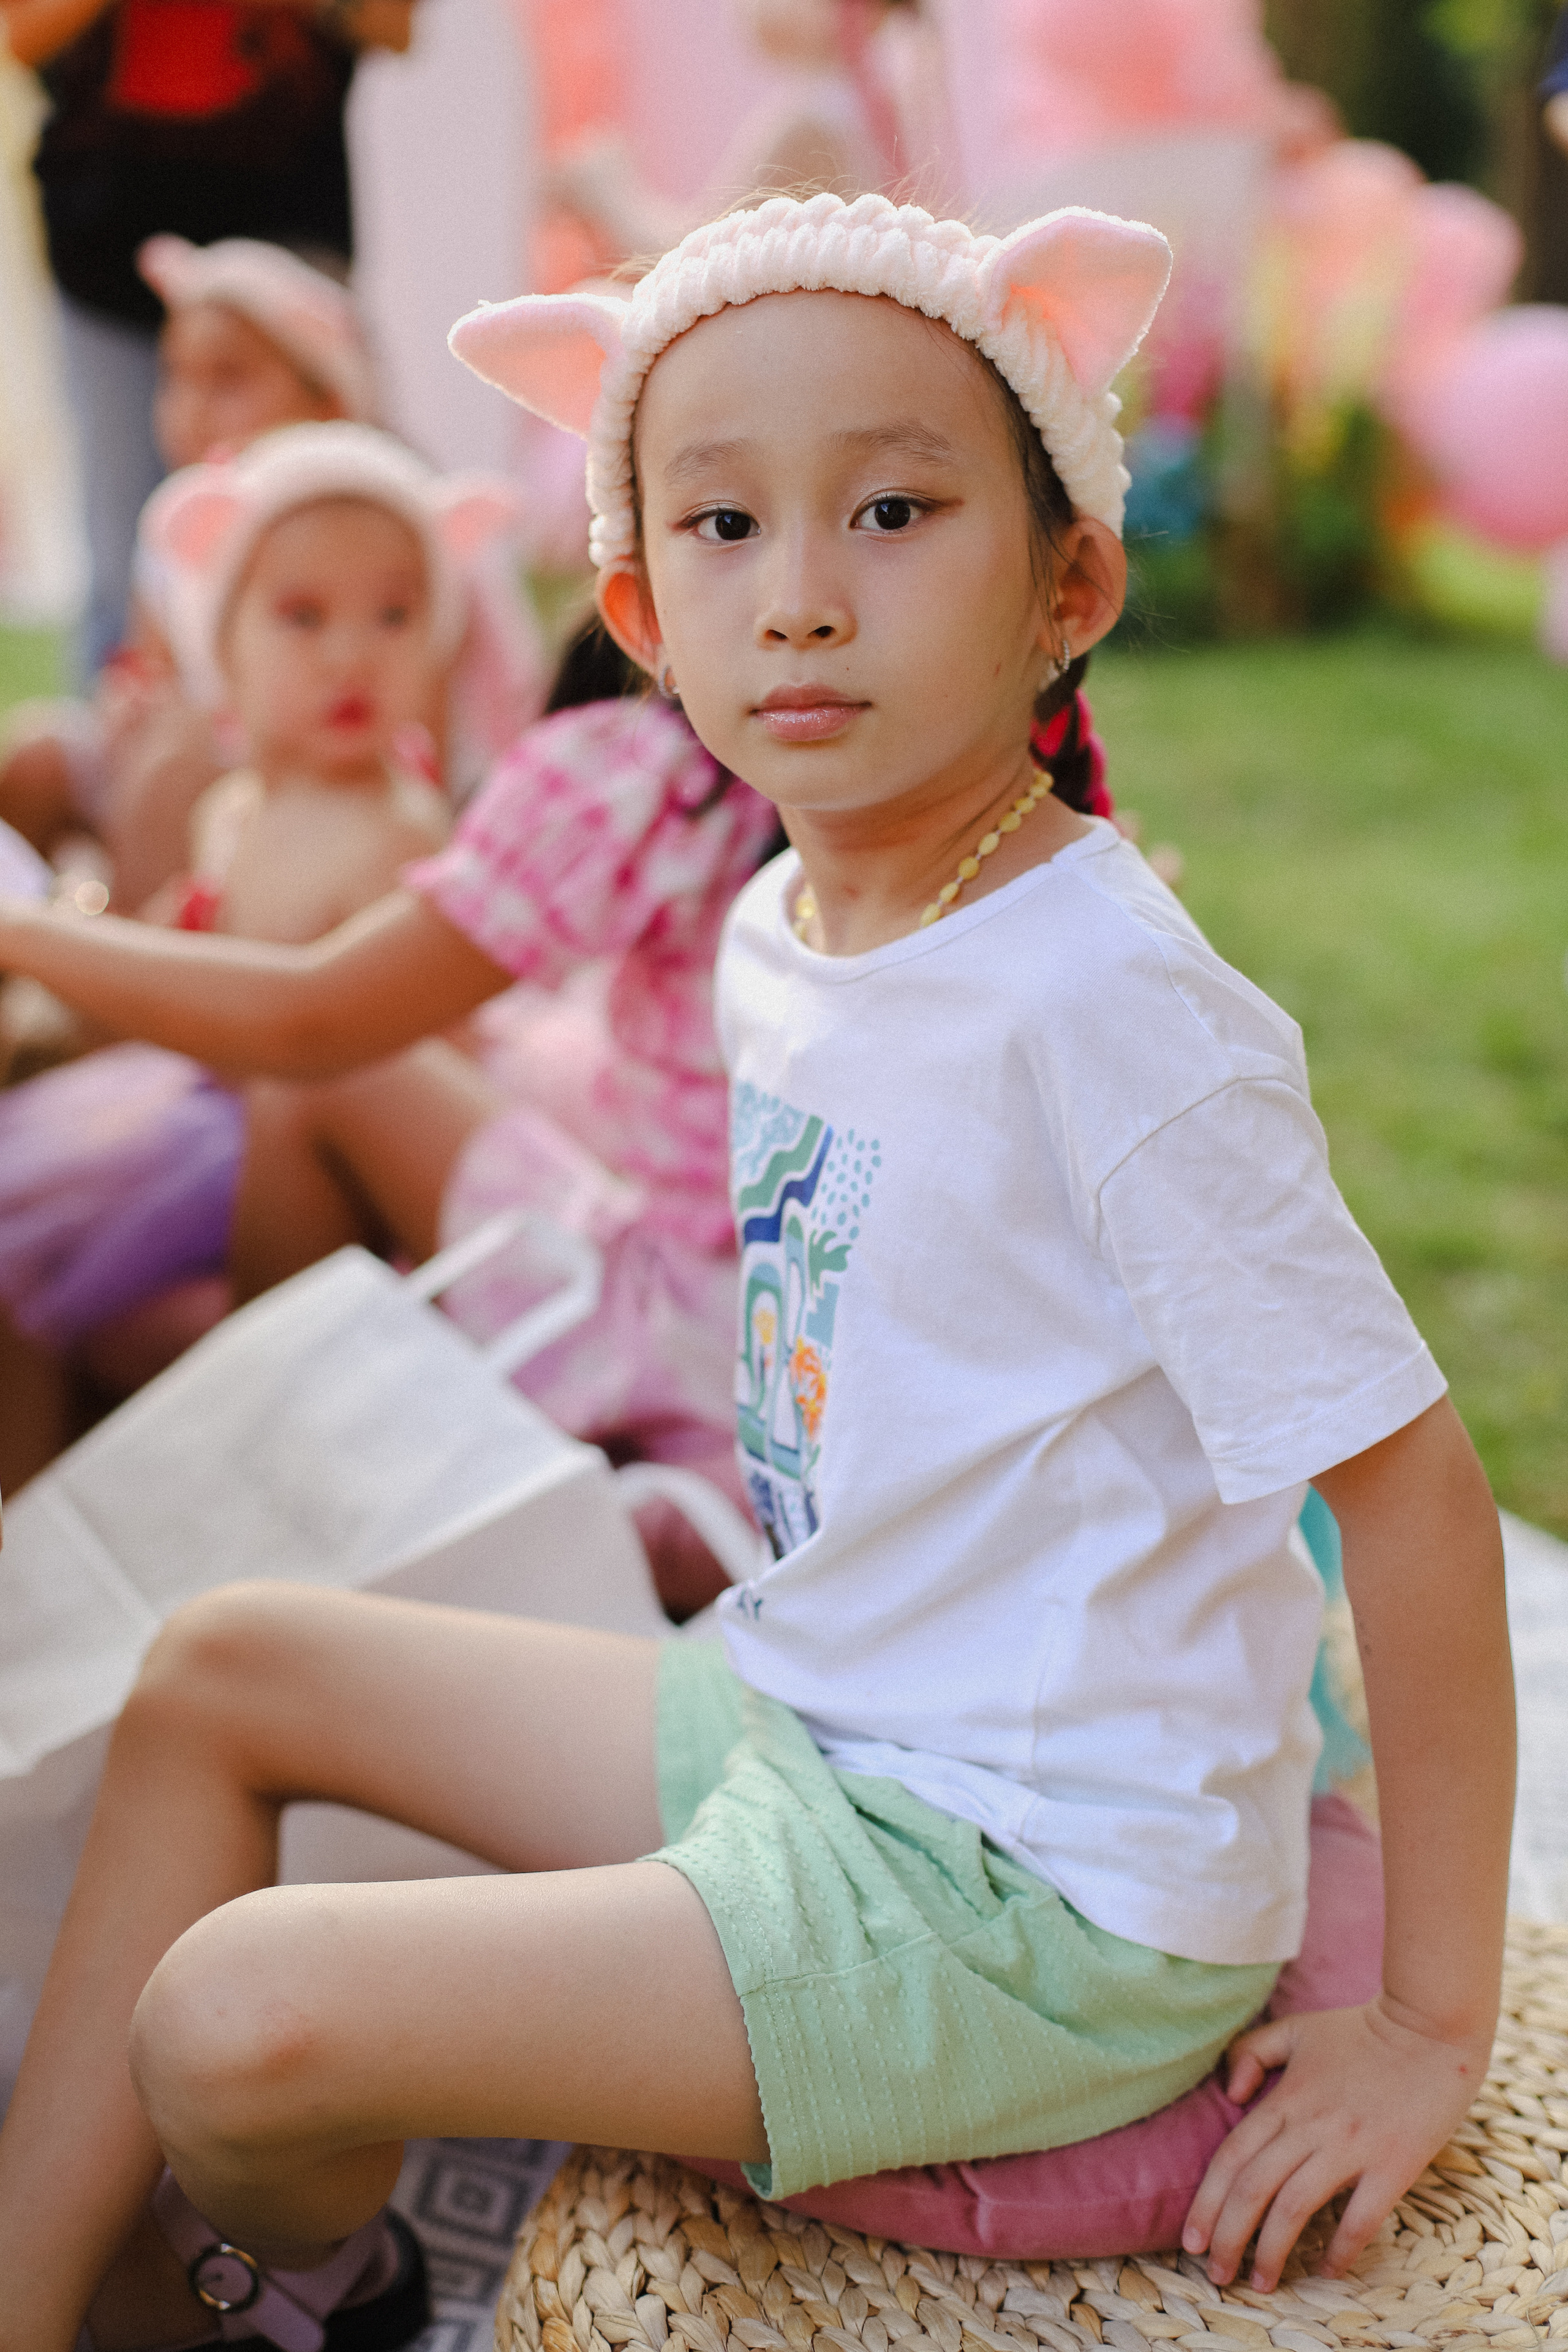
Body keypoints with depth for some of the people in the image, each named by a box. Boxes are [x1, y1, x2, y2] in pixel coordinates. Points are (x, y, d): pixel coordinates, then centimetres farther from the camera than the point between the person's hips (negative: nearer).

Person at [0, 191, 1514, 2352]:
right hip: (806, 1728, 8)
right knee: (219, 1671, 11)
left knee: (238, 2026, -17)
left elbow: (1413, 1486, -20)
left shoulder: (1108, 1003, -24)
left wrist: (1434, 2028, -13)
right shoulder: (779, 936, 1)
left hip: (1051, 1904, -8)